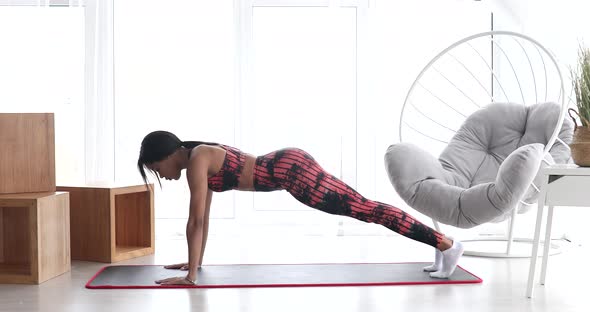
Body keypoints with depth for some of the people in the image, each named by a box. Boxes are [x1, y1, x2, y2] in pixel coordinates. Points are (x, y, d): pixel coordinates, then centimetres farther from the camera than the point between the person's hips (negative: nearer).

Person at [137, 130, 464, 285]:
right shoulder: (201, 156, 15)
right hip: (288, 165, 9)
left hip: (291, 169, -9)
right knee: (361, 209, 11)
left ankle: (446, 244, -5)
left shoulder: (196, 160, -12)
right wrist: (197, 260, 25)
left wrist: (190, 276, -13)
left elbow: (196, 220, -16)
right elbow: (204, 217, 22)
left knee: (364, 209, -8)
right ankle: (439, 242, 17)